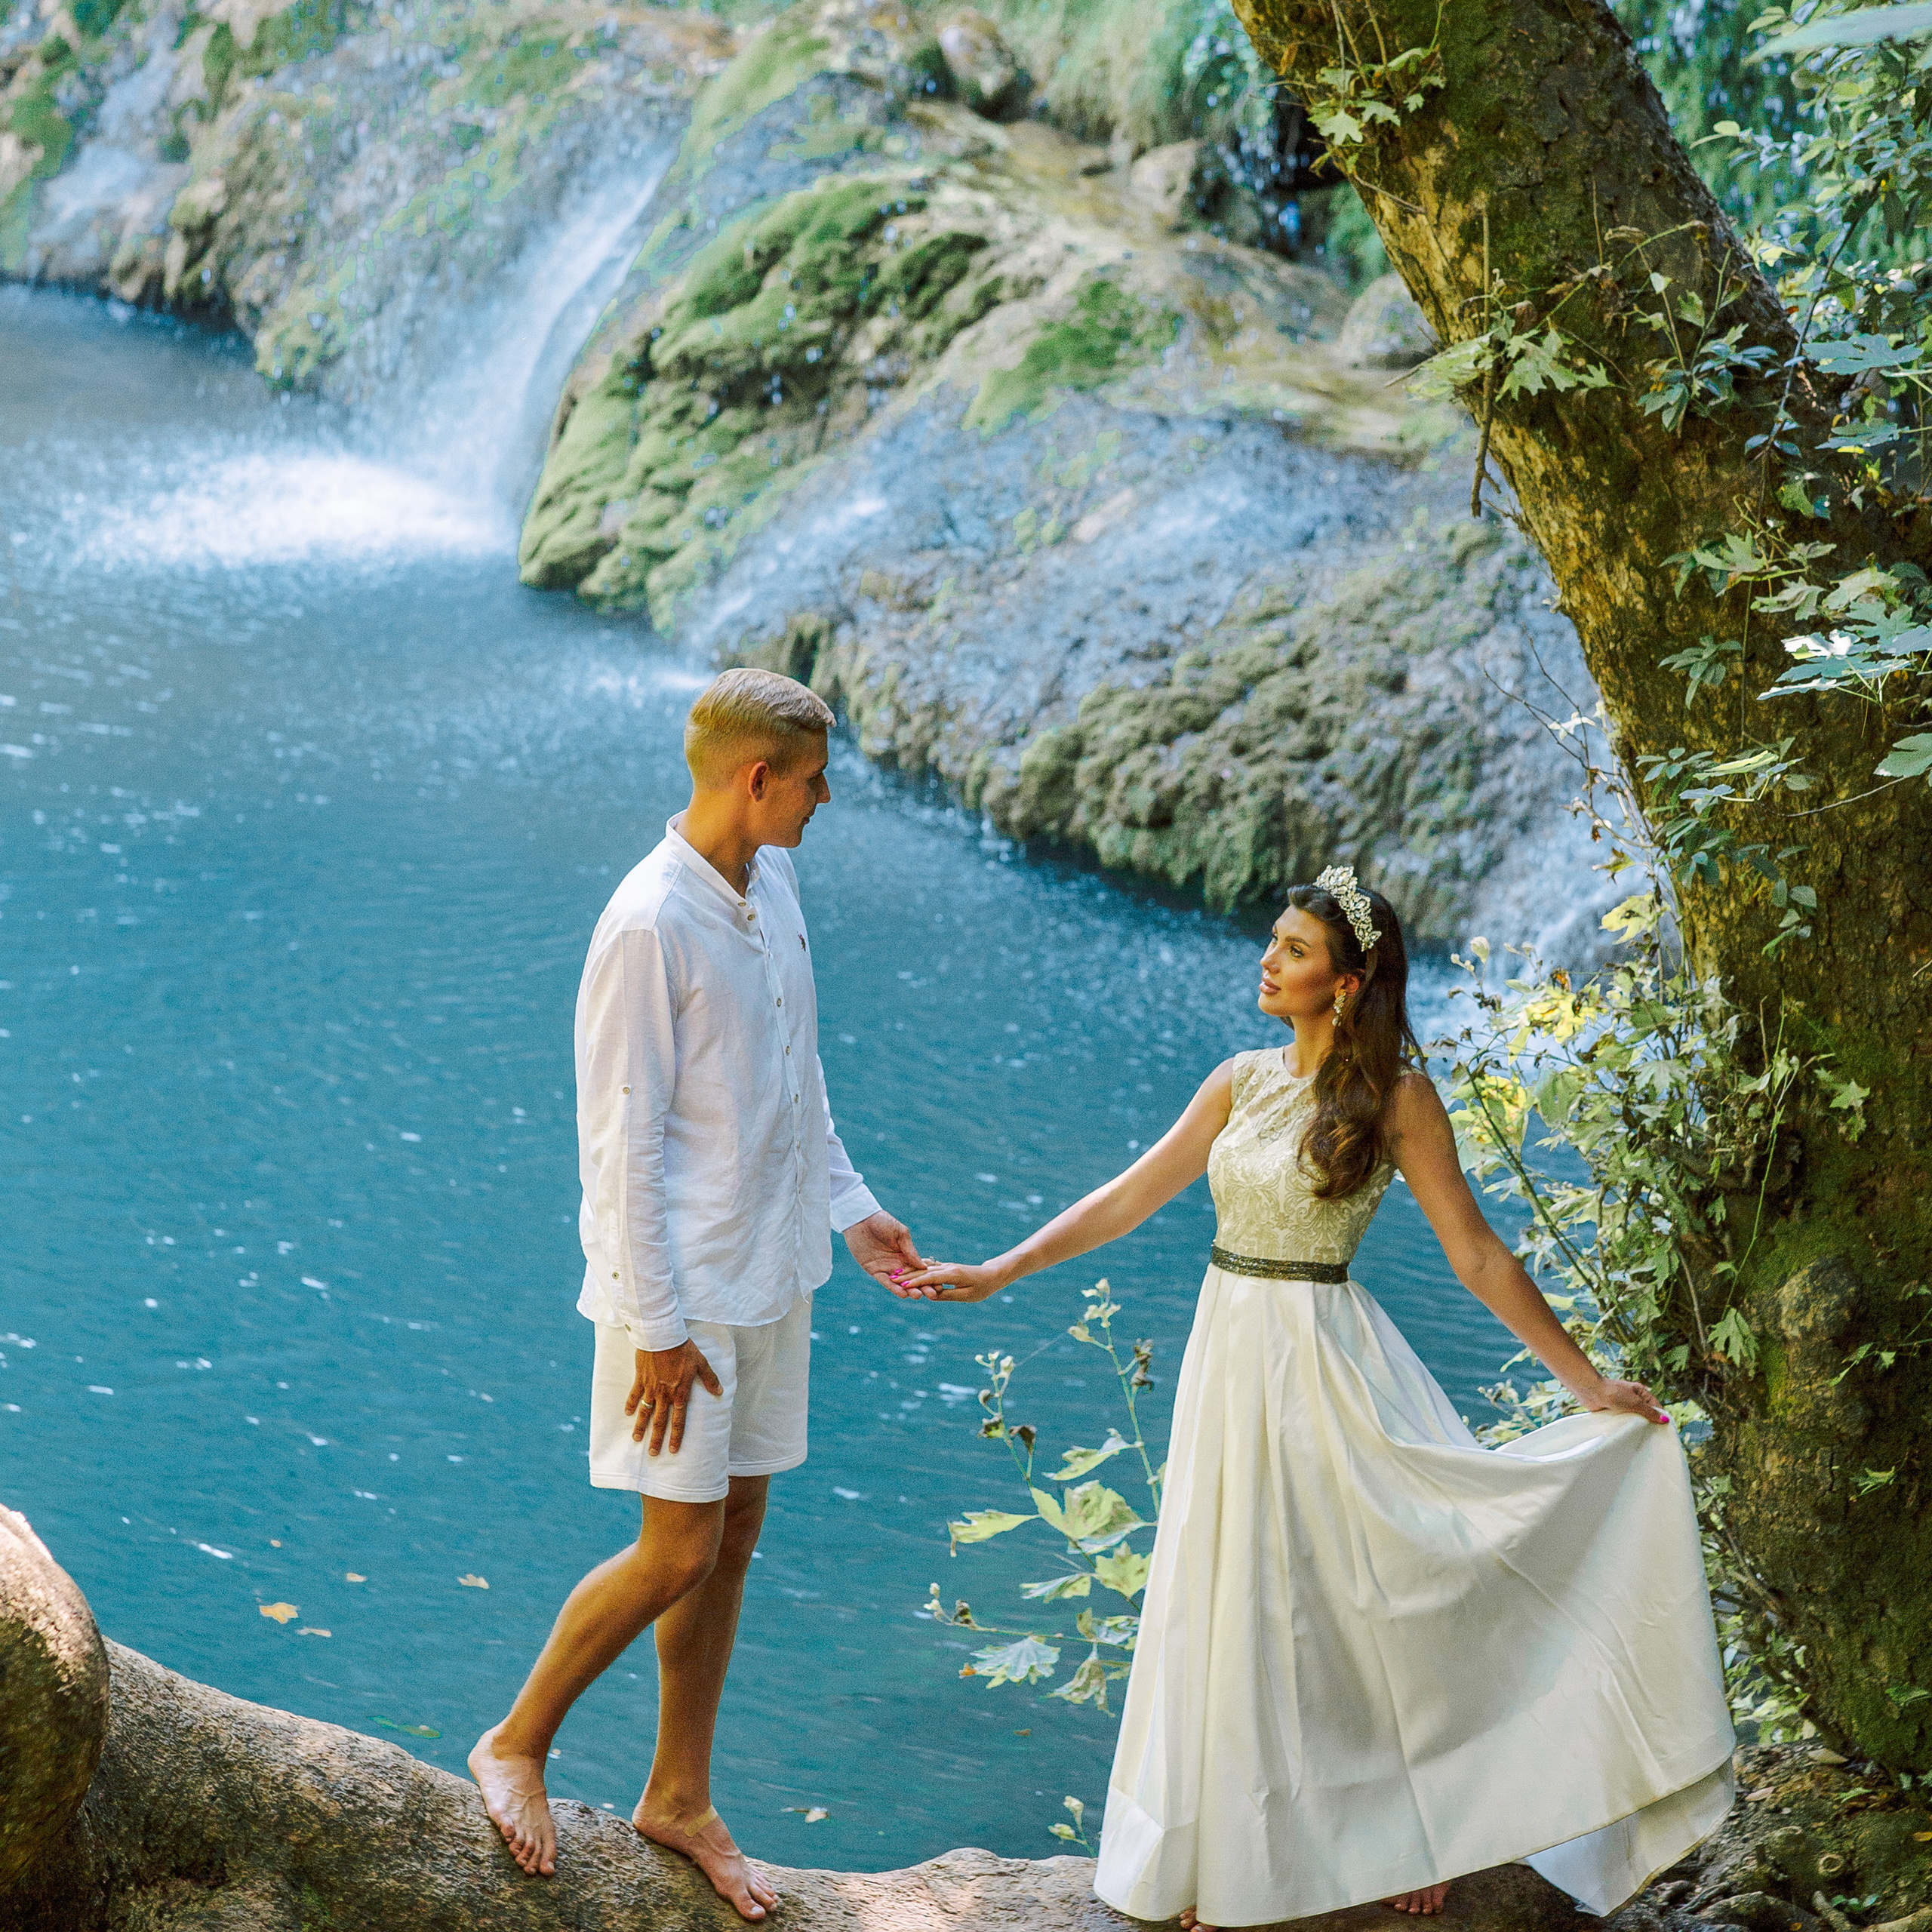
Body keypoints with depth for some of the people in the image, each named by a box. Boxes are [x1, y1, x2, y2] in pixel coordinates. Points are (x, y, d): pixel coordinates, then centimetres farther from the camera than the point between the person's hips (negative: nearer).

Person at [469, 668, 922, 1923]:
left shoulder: (774, 883, 5)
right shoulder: (648, 927, -21)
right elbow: (621, 1144, -19)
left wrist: (846, 1206, 17)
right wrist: (658, 1324, -18)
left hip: (773, 1270, 8)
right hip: (687, 1288, -8)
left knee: (735, 1538, 13)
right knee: (679, 1551, -4)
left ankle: (681, 1796, 26)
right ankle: (518, 1744, 18)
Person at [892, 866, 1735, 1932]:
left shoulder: (1396, 1098, -8)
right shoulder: (1241, 1081, 5)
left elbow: (1478, 1256, -6)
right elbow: (1128, 1198, 10)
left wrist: (1588, 1382, -6)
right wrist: (993, 1274, 7)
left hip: (1324, 1365, -5)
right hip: (1230, 1354, 5)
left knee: (1365, 1598, 0)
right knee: (1235, 1603, 11)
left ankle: (1410, 1837, 21)